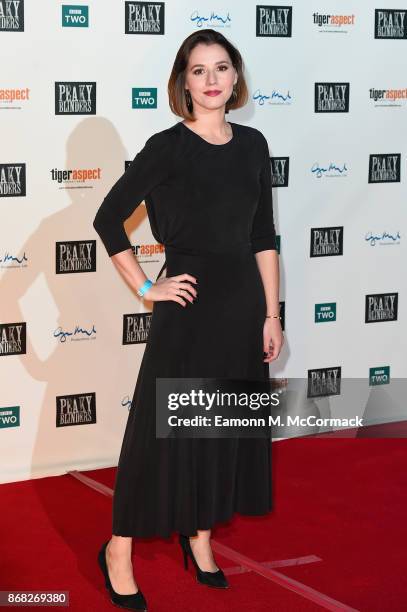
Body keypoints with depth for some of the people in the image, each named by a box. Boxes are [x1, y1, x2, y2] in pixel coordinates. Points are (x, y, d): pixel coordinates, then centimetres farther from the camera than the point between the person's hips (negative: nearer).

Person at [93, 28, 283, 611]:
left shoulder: (252, 143, 5)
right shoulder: (167, 147, -9)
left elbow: (263, 235, 8)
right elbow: (108, 219, -8)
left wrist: (271, 315, 5)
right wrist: (147, 289, -9)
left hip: (244, 301, 5)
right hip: (189, 305, -5)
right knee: (163, 425, 0)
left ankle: (199, 534, 30)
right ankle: (119, 549, 13)